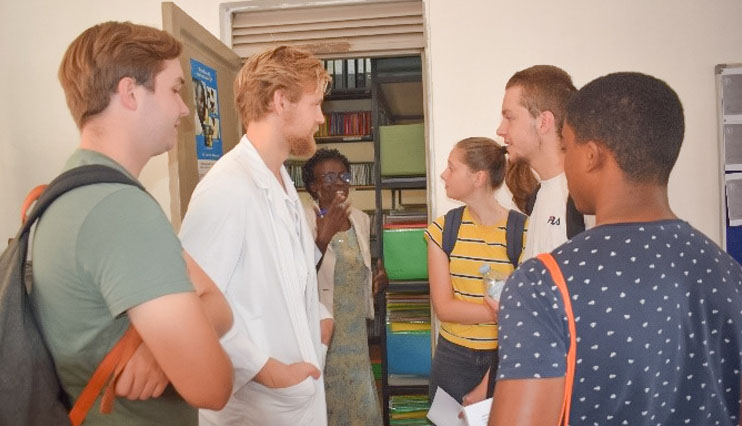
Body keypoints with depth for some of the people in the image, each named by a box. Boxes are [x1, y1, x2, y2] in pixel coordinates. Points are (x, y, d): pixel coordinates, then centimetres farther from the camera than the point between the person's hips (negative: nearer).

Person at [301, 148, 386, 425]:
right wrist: (324, 237, -37)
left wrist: (376, 281, -2)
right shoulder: (303, 220, -14)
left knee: (359, 401, 14)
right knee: (327, 401, 5)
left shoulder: (360, 218, 6)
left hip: (355, 329, 6)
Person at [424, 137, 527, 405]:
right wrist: (500, 313, -21)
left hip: (505, 357, -2)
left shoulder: (522, 231, -12)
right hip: (454, 358, 3)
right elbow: (443, 308, -9)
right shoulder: (443, 230, -3)